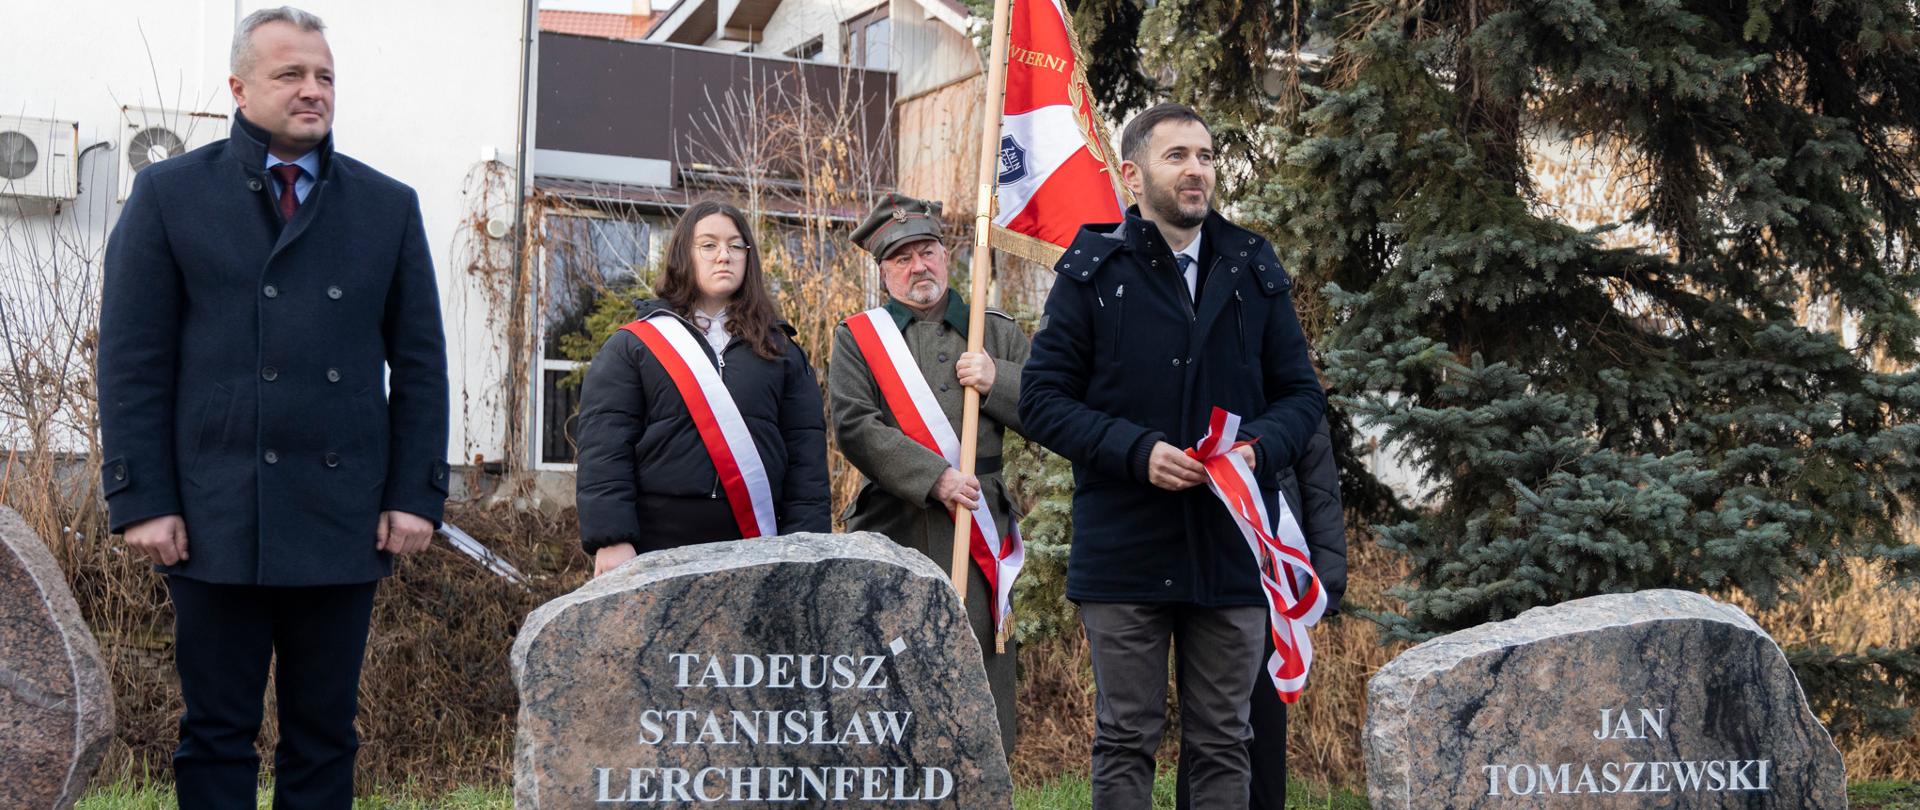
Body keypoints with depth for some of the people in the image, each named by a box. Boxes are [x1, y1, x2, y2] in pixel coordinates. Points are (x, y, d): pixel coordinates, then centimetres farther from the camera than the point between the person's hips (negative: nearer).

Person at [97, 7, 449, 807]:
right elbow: (133, 363, 1)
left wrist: (416, 495, 1)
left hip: (344, 520, 2)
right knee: (217, 737, 4)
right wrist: (141, 499, -6)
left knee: (324, 737, 8)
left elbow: (419, 365, 8)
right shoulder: (169, 195, 4)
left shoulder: (388, 206, 10)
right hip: (215, 520, -2)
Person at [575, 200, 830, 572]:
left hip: (756, 552, 2)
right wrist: (611, 540, -11)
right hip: (659, 546, -2)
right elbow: (603, 451, 1)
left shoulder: (780, 351, 16)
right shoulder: (630, 347, 9)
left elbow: (806, 450, 10)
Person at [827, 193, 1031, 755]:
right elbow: (853, 427, -6)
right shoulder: (857, 338, 8)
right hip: (890, 539, -2)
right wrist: (934, 477, -15)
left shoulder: (996, 334, 16)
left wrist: (997, 381, -7)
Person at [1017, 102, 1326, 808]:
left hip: (1231, 555, 3)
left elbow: (1301, 393, 13)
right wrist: (1138, 451, -16)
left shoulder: (1254, 270, 10)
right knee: (1125, 743, 4)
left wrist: (1262, 447, -9)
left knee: (1222, 747, 8)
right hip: (1124, 555, -3)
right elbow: (1042, 400, -3)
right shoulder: (1094, 271, 1)